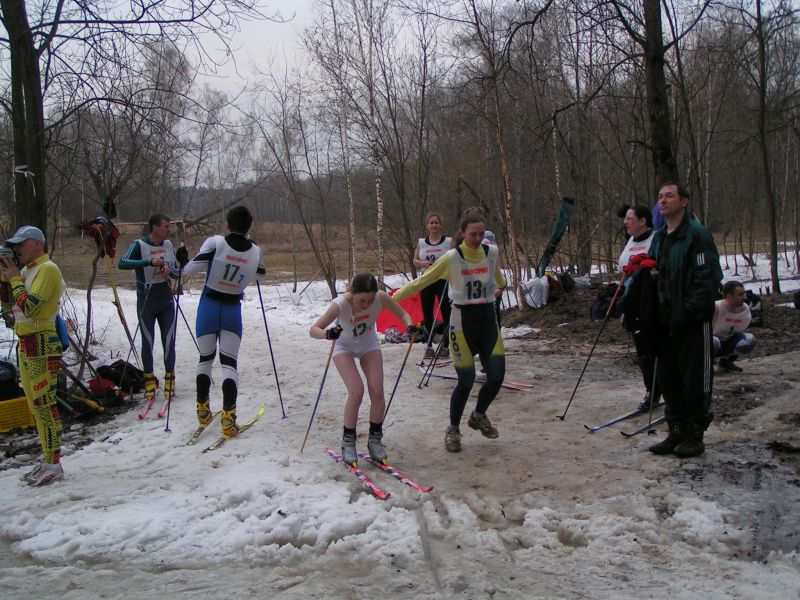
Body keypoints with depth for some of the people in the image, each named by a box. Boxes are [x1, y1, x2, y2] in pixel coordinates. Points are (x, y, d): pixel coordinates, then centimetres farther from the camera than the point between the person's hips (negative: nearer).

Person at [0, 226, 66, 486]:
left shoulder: (47, 269, -11)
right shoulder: (26, 270, 16)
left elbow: (30, 308, -21)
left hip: (42, 343, -10)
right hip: (25, 342, 10)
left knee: (44, 404, -9)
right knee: (35, 405, 12)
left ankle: (54, 465, -5)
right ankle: (47, 459, 19)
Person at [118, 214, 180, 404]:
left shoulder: (168, 245, 5)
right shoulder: (139, 245, -10)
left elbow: (178, 273, 10)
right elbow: (122, 263, -27)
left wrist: (169, 271, -14)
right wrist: (150, 262, -35)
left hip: (167, 301, 4)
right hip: (146, 301, -4)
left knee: (169, 341, 3)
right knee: (148, 342, 5)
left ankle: (169, 380, 16)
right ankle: (149, 380, 19)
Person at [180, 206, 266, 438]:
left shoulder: (215, 243, -15)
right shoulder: (256, 252, -6)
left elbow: (191, 269, -13)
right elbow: (260, 275, 12)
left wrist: (183, 260, 9)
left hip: (209, 306, 0)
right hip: (233, 310, 0)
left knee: (205, 358, 17)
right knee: (229, 363, 3)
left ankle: (203, 411, 25)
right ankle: (228, 419, -8)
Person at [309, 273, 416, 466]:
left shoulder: (381, 298, -28)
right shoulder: (340, 304, -35)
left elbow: (402, 314, -13)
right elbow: (313, 330, -35)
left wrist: (409, 326, -36)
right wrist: (327, 334, -58)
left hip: (369, 344, 3)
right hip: (344, 347, -3)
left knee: (377, 392, -10)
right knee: (356, 391, -20)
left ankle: (375, 439, 11)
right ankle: (348, 441, 0)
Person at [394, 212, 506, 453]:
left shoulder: (492, 252, 0)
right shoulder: (452, 258, -11)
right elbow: (422, 281, -8)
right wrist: (393, 297, -10)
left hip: (488, 318, 4)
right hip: (463, 321, -4)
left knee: (496, 376, -1)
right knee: (466, 380, -4)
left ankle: (479, 416, 28)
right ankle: (453, 430, 17)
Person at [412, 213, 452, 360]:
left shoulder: (449, 241, -1)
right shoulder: (421, 242, 9)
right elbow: (415, 261, 11)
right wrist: (424, 263, -9)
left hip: (444, 281, -3)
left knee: (446, 314, -2)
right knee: (427, 315, 5)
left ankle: (445, 346, 6)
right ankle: (429, 346, 15)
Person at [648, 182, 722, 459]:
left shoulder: (697, 235, -12)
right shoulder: (659, 237, 14)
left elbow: (709, 277, -17)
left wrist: (689, 310, -20)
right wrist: (651, 271, 5)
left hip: (693, 321, -8)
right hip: (666, 320, 8)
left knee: (695, 379, 2)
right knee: (668, 378, 12)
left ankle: (695, 434, 13)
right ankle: (676, 431, 23)